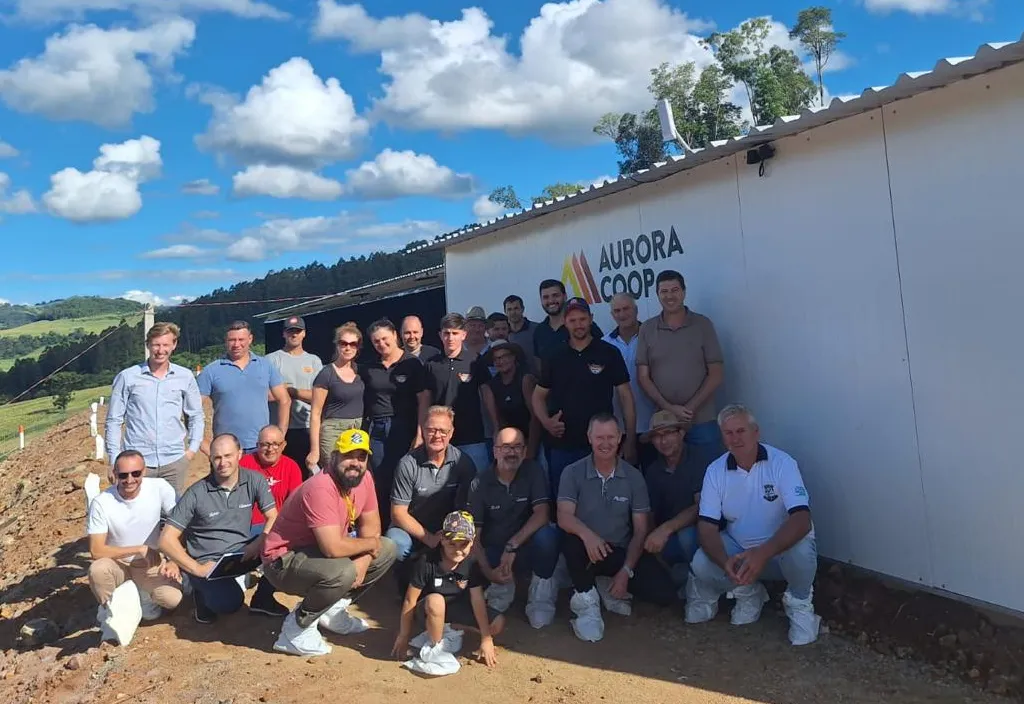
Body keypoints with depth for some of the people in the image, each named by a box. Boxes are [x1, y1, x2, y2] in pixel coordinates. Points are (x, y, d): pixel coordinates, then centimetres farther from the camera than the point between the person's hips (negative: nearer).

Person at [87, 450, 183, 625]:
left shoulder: (160, 488, -17)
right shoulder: (101, 503, -18)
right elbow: (96, 551, -18)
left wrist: (174, 561, -19)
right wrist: (139, 549, -23)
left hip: (151, 563, 0)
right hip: (117, 563, 0)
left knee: (173, 598, -25)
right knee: (97, 569, -34)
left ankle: (146, 595, 12)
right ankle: (109, 611, -1)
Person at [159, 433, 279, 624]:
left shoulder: (254, 480, -5)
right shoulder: (196, 493, -12)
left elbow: (274, 518, -6)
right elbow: (167, 539, -12)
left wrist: (259, 543, -26)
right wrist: (197, 569, -18)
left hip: (242, 552, 4)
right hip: (207, 563, -3)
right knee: (230, 602, -33)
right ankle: (203, 593, 5)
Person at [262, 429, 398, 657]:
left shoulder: (363, 478, -6)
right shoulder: (321, 489, -31)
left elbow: (371, 524, 4)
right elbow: (334, 548, -36)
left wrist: (364, 560, -13)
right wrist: (370, 544, -18)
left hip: (320, 551, 9)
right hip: (285, 560, -9)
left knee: (387, 550, 2)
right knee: (343, 573, -35)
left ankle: (332, 609, 11)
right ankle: (296, 629, -9)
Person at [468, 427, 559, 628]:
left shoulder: (533, 471, -10)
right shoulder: (480, 484, -10)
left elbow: (542, 513, -20)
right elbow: (473, 535, -12)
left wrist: (512, 545, -29)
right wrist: (488, 571, -26)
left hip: (527, 547, 0)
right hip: (494, 551, 1)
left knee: (547, 534, -34)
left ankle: (542, 591, -8)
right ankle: (502, 586, 5)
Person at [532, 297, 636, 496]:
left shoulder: (609, 353, -1)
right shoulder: (555, 358, 8)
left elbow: (625, 397, -1)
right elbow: (538, 396, 14)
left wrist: (630, 440, -6)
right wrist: (546, 421, -6)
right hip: (561, 446, 3)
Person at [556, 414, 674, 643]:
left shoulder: (633, 476, -2)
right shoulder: (573, 473, -7)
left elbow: (640, 530, -3)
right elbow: (564, 517, -19)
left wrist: (626, 571, -15)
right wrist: (586, 533, -42)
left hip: (622, 551, 2)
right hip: (588, 550, -2)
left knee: (663, 593, -19)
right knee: (571, 541, -36)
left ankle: (608, 588, 8)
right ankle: (586, 599, -10)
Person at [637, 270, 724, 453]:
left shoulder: (703, 325, 1)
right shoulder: (647, 329, 4)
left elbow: (716, 375, 0)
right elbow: (643, 377, 2)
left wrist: (690, 408, -10)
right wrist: (669, 408, -10)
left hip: (702, 421, -1)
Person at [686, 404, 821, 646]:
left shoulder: (782, 463, -19)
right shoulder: (715, 470, -9)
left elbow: (802, 520, -29)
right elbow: (707, 527, -13)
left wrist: (763, 553, -45)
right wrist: (725, 563, -35)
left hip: (781, 547, -2)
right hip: (738, 549, 3)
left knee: (801, 550, -36)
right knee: (701, 565, -25)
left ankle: (799, 602, -1)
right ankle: (748, 593, 9)